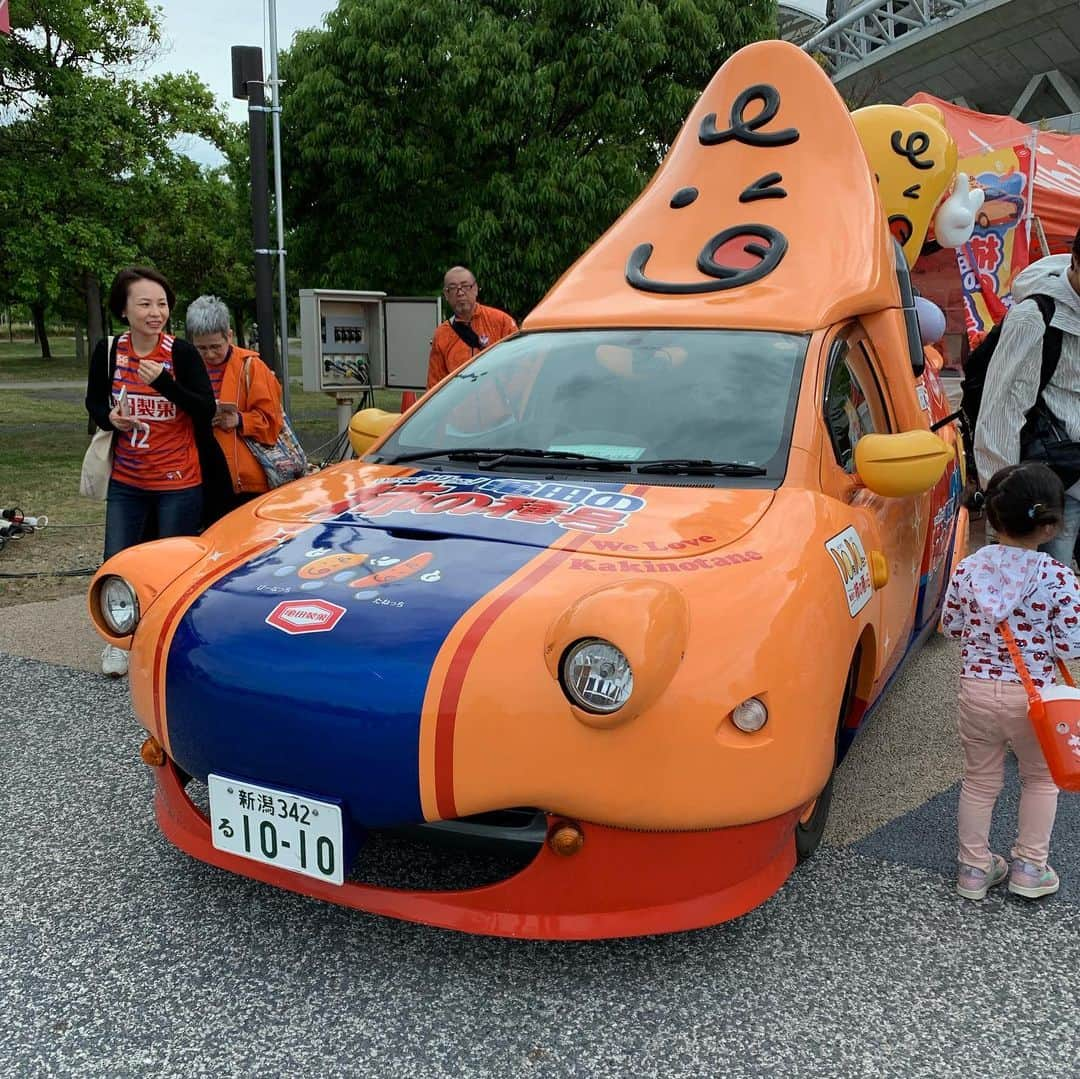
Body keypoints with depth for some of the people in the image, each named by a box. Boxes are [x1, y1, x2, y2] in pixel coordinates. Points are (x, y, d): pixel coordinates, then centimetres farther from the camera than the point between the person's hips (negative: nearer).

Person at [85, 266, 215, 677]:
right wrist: (109, 418, -12)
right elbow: (94, 402, 10)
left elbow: (206, 411, -15)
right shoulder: (108, 351, -3)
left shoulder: (181, 353, -11)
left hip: (179, 483, -3)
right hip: (126, 480, 3)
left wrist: (164, 382, -28)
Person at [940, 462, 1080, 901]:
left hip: (977, 688, 2)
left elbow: (951, 627, 2)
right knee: (1040, 778, 22)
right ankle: (1029, 867, 28)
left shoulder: (968, 568, -6)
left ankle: (975, 868, 28)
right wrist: (1040, 633, 6)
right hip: (1032, 695, -2)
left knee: (979, 780, 18)